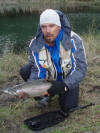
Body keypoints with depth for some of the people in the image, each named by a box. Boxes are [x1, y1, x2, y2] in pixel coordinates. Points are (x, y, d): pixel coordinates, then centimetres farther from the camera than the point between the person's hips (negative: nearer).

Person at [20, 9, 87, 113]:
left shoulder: (73, 40, -28)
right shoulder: (35, 45, -20)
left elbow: (80, 68, -28)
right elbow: (37, 71, -18)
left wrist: (64, 85, -40)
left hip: (68, 79, -2)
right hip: (48, 77, 3)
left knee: (68, 107, -19)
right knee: (24, 71, -20)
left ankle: (61, 92, 16)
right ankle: (44, 95, 4)